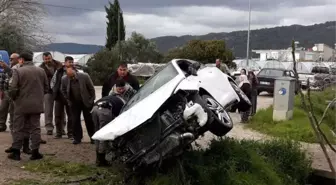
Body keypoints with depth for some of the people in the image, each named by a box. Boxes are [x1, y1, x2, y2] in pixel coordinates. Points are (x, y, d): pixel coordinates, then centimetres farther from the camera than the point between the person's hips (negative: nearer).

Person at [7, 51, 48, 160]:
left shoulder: (18, 71, -10)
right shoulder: (41, 71, 4)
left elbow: (12, 89, -15)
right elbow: (46, 88, 8)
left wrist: (14, 98, 4)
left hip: (21, 105, -3)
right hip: (37, 105, 3)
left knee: (18, 129, 8)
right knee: (35, 128, 9)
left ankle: (16, 152, 12)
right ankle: (35, 152, 10)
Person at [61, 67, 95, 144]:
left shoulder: (84, 76, -19)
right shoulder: (64, 79, -12)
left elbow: (91, 89, -8)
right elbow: (63, 91, 5)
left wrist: (92, 100, -6)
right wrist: (69, 101, 1)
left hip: (86, 102, -2)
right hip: (74, 103, 2)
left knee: (89, 120, 4)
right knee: (75, 120, 2)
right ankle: (77, 138, 14)